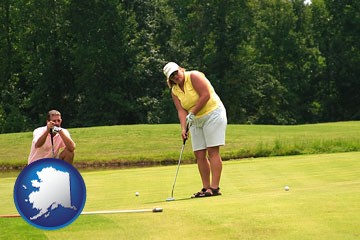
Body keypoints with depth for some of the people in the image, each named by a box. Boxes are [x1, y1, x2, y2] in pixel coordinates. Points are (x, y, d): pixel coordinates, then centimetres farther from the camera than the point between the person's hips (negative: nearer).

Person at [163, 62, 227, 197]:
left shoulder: (194, 76, -13)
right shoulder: (174, 91, 6)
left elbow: (206, 95, -20)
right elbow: (181, 111, -1)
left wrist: (192, 113, -19)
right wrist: (183, 128, -18)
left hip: (212, 114, -7)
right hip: (196, 120, 8)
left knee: (213, 151, -13)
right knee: (199, 154, 2)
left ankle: (215, 187, -17)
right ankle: (206, 187, 5)